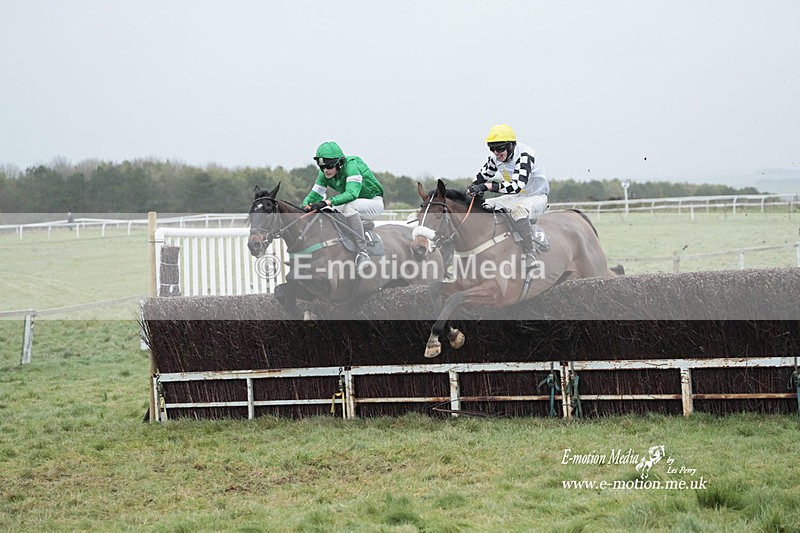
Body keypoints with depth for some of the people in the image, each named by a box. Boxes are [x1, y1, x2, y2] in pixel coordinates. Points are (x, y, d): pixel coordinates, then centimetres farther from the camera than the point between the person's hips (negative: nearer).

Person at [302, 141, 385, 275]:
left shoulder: (351, 166, -28)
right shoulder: (324, 174, -6)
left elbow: (352, 193, -42)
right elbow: (315, 194, -6)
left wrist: (327, 202, -52)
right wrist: (304, 206, -29)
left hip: (374, 203, -8)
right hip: (354, 204, 8)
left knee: (348, 207, -38)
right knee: (320, 212, -6)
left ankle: (363, 253, -37)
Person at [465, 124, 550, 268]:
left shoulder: (524, 156, -29)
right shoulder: (496, 158, -4)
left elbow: (517, 186, -41)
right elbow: (484, 174, 17)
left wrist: (486, 186, -46)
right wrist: (473, 188, -5)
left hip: (537, 197, -9)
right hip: (516, 198, 9)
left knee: (518, 211, -40)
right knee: (483, 207, -5)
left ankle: (529, 254, -25)